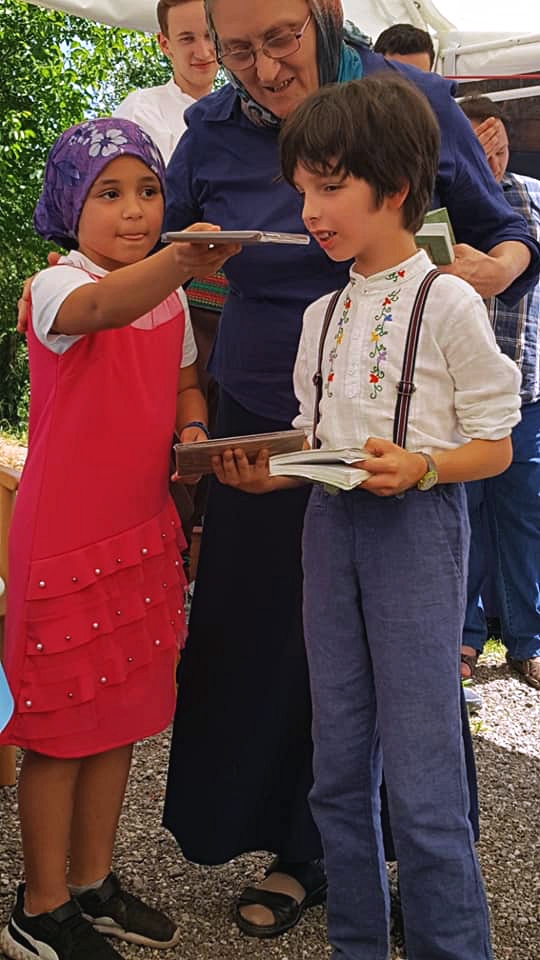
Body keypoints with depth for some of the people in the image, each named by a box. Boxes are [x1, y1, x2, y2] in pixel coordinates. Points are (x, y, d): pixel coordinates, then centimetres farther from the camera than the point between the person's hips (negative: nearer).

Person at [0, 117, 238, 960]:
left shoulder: (170, 296, 7)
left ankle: (92, 883, 34)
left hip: (145, 532, 7)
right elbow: (100, 307, -39)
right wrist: (180, 260, -57)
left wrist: (193, 433, -2)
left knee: (123, 712, 16)